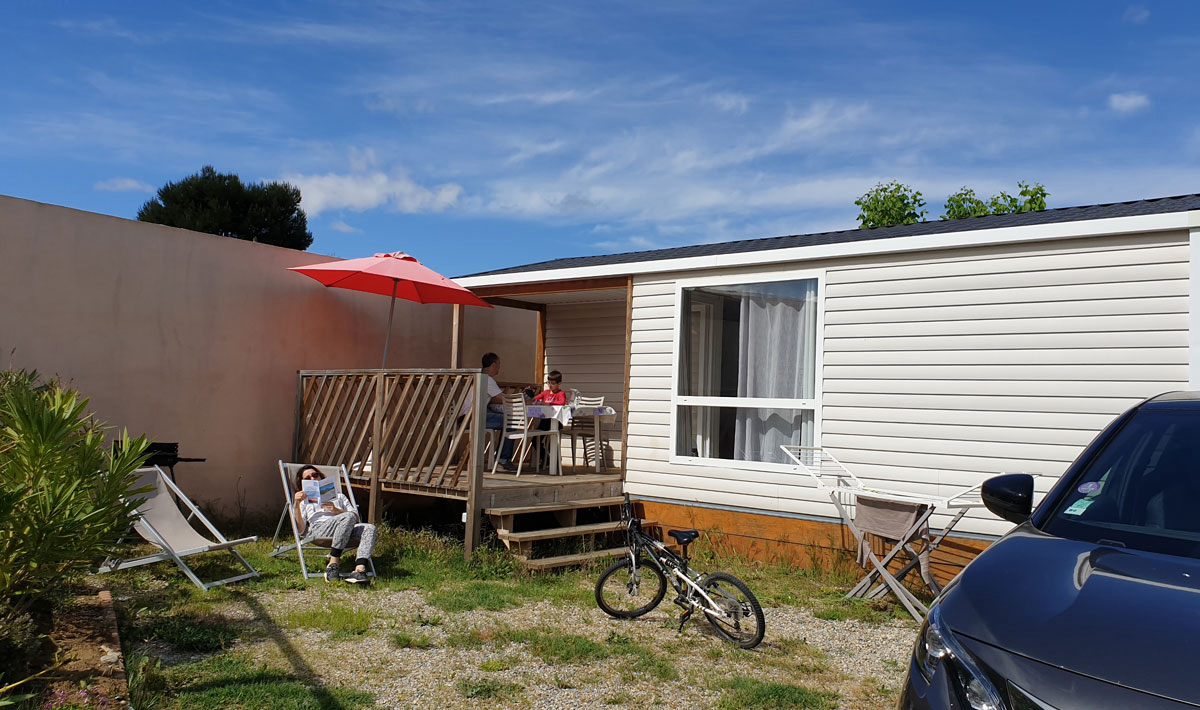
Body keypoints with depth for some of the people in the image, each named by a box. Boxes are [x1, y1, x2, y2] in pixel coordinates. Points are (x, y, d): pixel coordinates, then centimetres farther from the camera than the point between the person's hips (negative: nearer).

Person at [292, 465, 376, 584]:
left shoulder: (339, 496, 39)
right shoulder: (303, 501, 32)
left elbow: (356, 518, 21)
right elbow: (300, 530, 12)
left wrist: (337, 511, 4)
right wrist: (296, 505, -1)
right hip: (318, 528, -3)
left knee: (369, 528, -31)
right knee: (348, 517, -36)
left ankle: (360, 570, -50)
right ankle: (333, 564, -34)